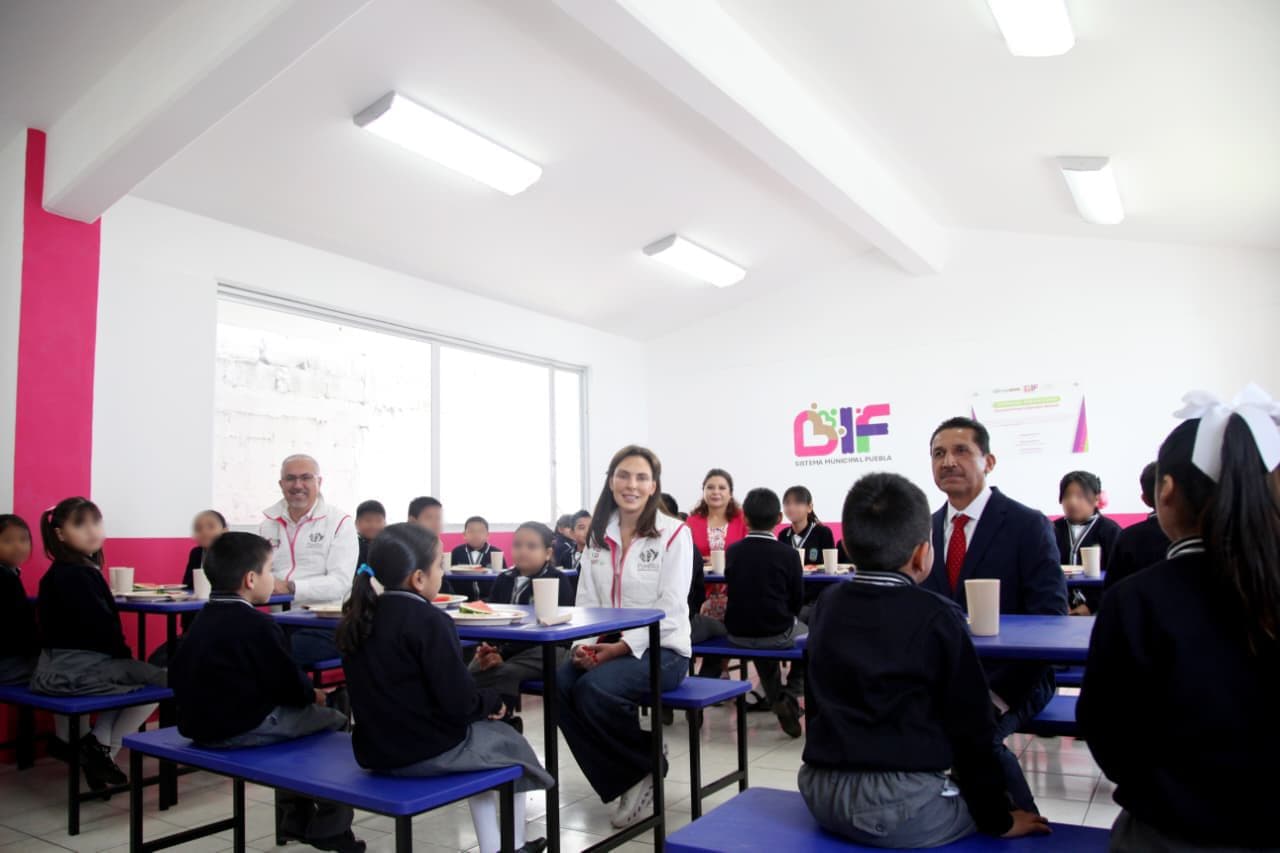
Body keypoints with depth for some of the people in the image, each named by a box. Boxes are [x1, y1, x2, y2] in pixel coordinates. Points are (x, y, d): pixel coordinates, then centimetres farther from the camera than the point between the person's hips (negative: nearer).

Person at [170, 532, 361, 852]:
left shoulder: (203, 620, 9)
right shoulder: (257, 624, -18)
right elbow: (288, 683, -16)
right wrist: (313, 694, 7)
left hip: (200, 723, 9)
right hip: (243, 728, -9)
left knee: (302, 712, 27)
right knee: (334, 722, 5)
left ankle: (297, 817, 34)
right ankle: (330, 827, 15)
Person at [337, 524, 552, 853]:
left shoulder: (358, 618, 2)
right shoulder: (428, 621, -21)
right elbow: (459, 703, -22)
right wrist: (493, 701, -1)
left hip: (374, 749, 7)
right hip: (428, 751, -7)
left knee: (480, 732, 27)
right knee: (510, 742, 18)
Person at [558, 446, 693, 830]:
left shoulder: (674, 533, -7)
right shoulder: (598, 535, 10)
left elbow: (670, 609, -13)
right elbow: (586, 601, 8)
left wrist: (622, 647, -21)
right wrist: (583, 643, -11)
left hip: (660, 648, -5)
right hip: (607, 647, 6)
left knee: (596, 689, -30)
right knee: (559, 685, -22)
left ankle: (647, 769, -1)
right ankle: (621, 781, -3)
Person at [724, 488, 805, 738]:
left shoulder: (732, 551, -4)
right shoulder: (787, 554, -12)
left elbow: (731, 588, 7)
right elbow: (797, 598, -6)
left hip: (738, 634, 3)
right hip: (778, 634, -3)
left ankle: (775, 699, 38)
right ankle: (792, 694, 11)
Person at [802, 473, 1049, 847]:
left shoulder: (825, 606, 5)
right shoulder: (937, 617, -9)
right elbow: (970, 727, -7)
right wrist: (998, 820, 4)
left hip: (822, 792, 6)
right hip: (903, 806, -5)